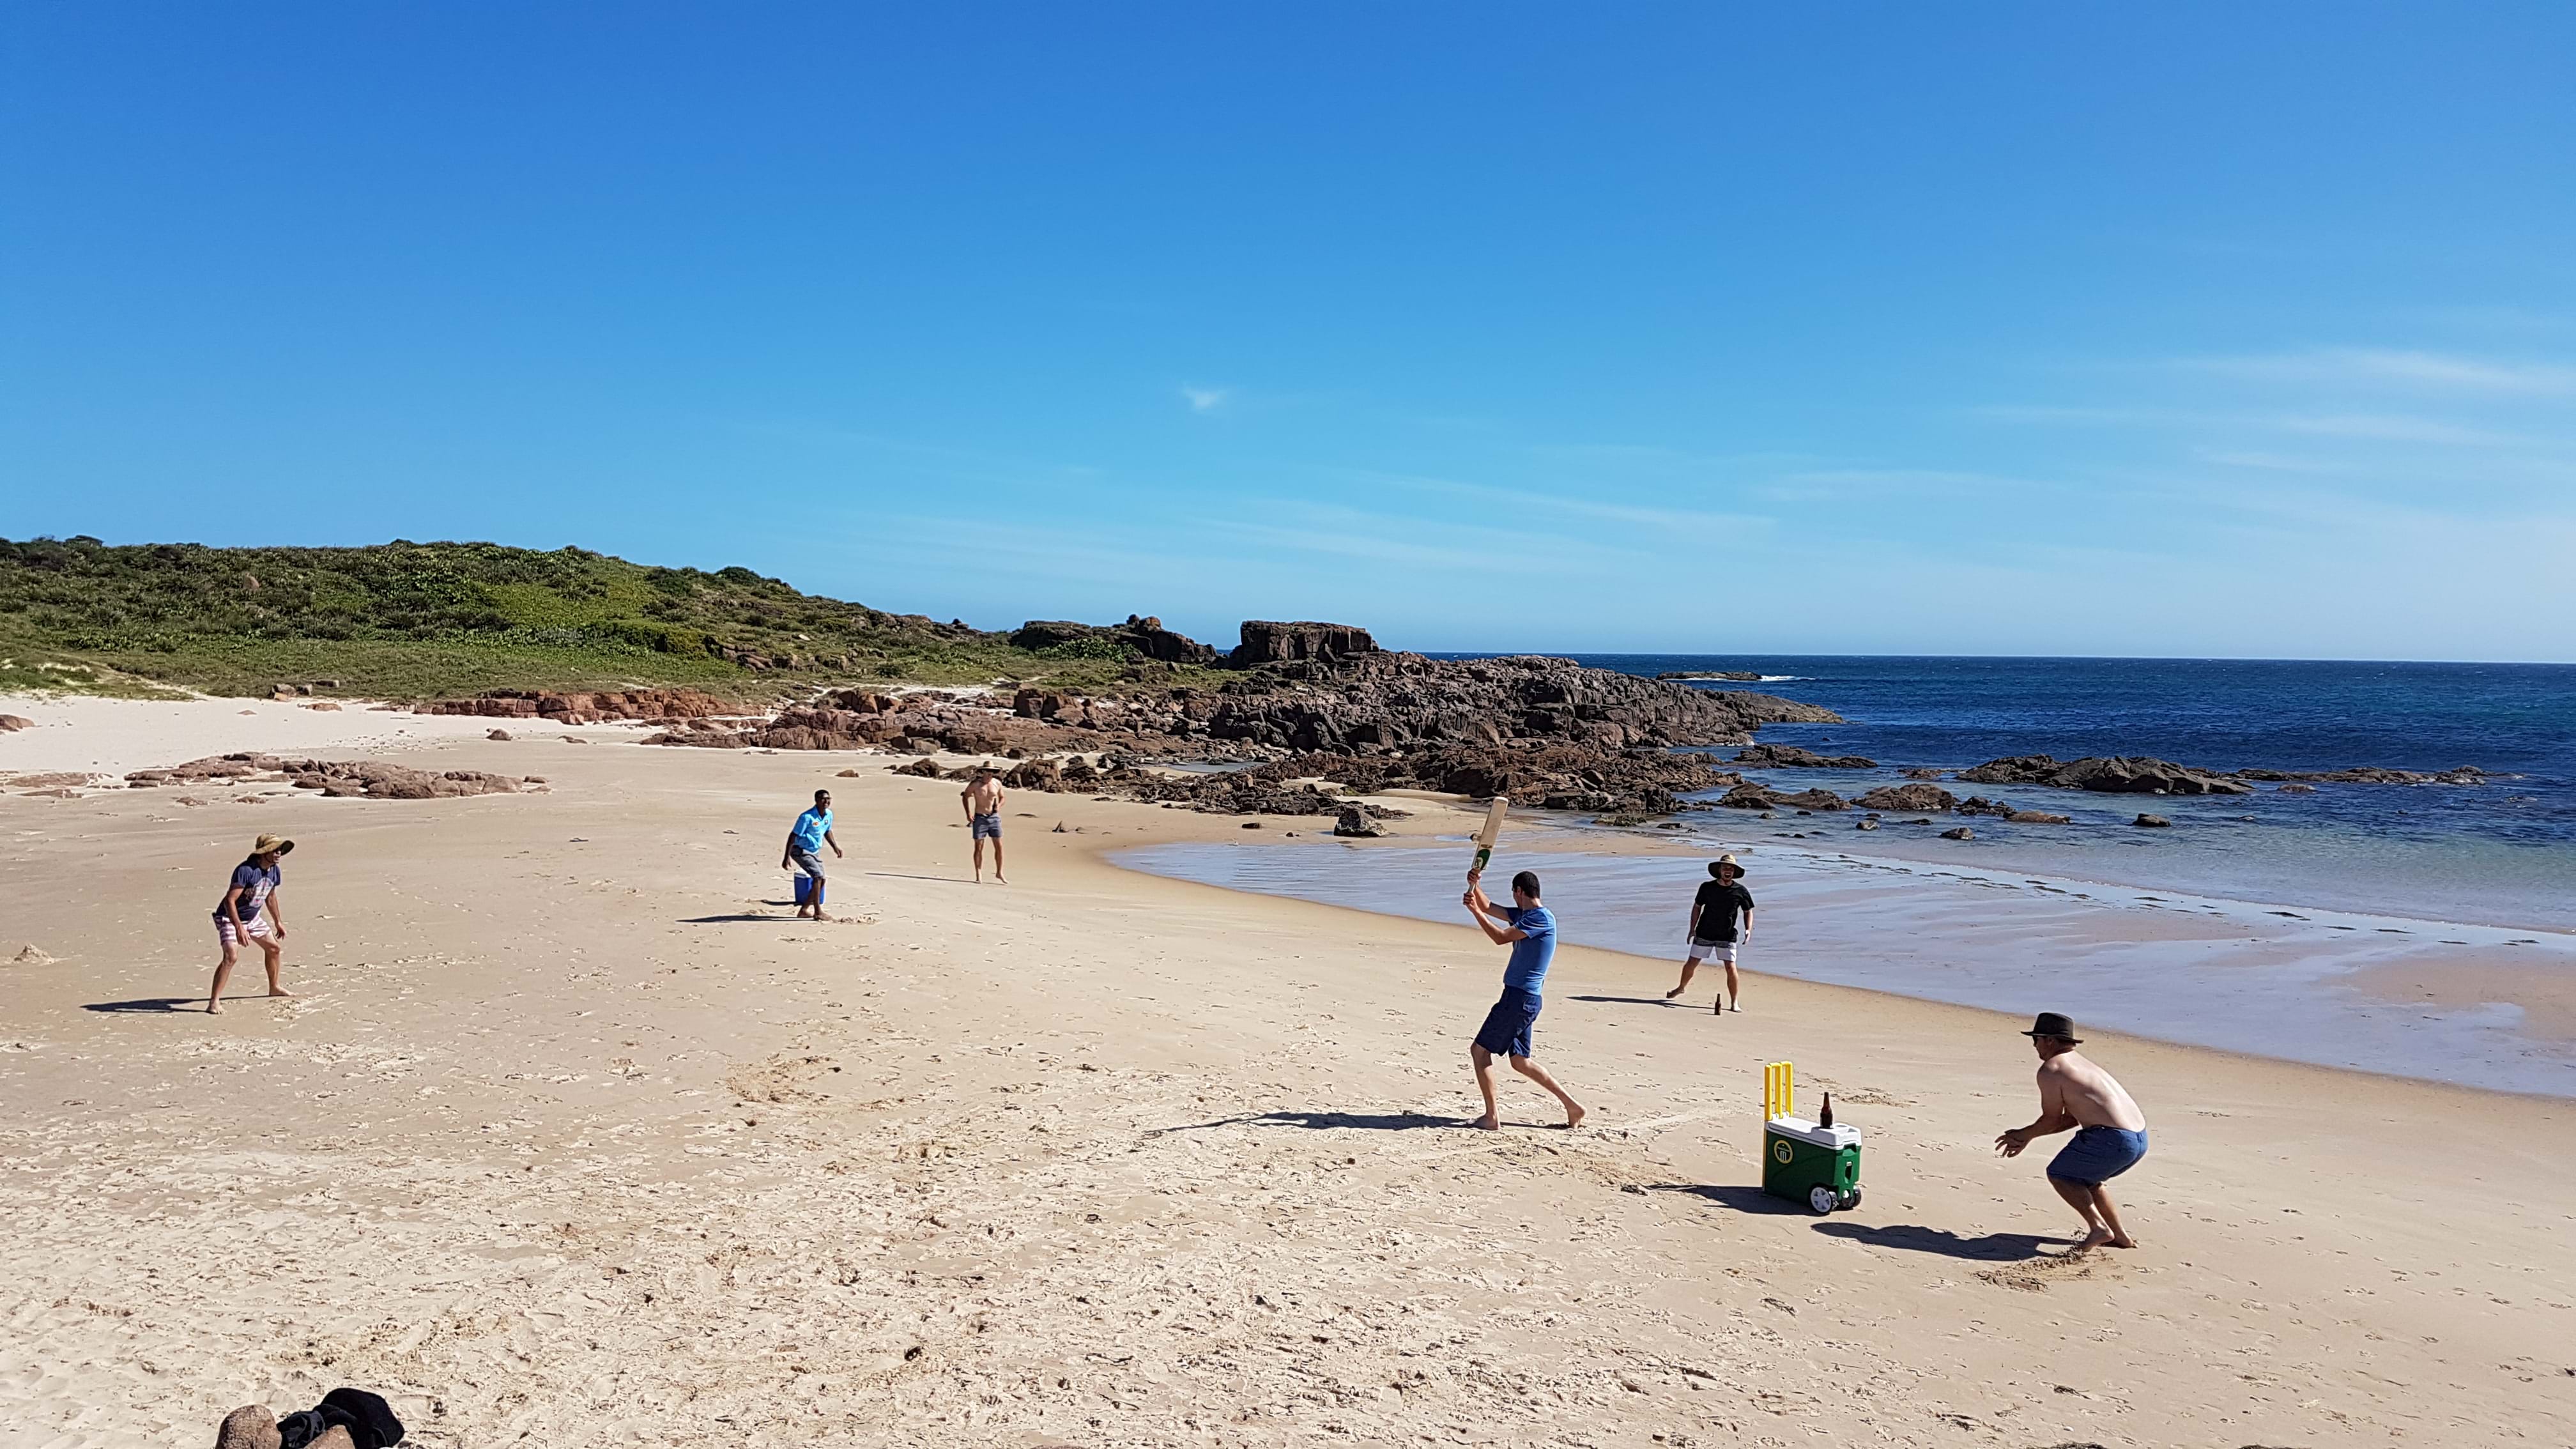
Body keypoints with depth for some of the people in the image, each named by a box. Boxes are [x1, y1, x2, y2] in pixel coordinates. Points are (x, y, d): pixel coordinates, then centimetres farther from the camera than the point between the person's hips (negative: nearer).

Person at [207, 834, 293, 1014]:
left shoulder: (274, 872, -3)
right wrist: (239, 928, -39)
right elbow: (229, 900, -32)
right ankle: (214, 1002, -22)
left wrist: (278, 922, 23)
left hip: (253, 918, 9)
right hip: (229, 918, -9)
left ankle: (274, 988, 38)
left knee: (275, 948, 16)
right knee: (231, 956, -25)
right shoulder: (246, 870, -29)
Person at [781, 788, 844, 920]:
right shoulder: (807, 817, -23)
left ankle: (803, 910, 22)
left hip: (815, 852, 9)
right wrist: (787, 857, -23)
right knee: (818, 876, -20)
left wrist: (835, 847, 15)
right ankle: (818, 912, -15)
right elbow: (793, 836, -21)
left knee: (821, 880, 8)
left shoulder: (829, 815, 0)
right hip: (801, 851, -9)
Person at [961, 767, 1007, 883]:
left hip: (994, 817, 3)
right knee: (979, 847, 0)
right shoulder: (975, 784, -7)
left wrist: (999, 805, -7)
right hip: (980, 818, -2)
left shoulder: (997, 783, 1)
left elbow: (1002, 798, 15)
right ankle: (979, 875, 7)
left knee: (999, 846, 2)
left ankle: (999, 873, 15)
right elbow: (965, 796, 6)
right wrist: (968, 813, -4)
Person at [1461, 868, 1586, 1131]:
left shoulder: (1541, 918, -14)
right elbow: (1488, 907, 21)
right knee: (1520, 1062, 15)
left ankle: (1492, 1117, -4)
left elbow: (1500, 938, -19)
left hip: (1520, 998, -10)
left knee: (1479, 1049, -5)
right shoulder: (1524, 915, 14)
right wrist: (1474, 885, 6)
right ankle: (1571, 1105, 17)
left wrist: (1474, 910, -14)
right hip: (1522, 999, 10)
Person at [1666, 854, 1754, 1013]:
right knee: (1691, 963, 8)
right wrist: (1692, 929, 3)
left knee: (1730, 968, -10)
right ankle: (1682, 987, 35)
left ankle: (1734, 1003, 2)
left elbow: (1748, 912, 5)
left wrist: (1748, 930, -10)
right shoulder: (1707, 887, -5)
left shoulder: (1740, 891, -6)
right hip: (1704, 934, 1)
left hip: (1727, 936, -1)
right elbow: (1697, 907, 7)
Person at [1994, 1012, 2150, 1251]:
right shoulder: (2080, 1062, 24)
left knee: (2058, 1175, 9)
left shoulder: (2050, 1070, -5)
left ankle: (2099, 1227, -4)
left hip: (2113, 1139, -9)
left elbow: (2052, 1120, 0)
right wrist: (2026, 1136, 28)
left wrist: (2024, 1134, 18)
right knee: (2085, 1179, 28)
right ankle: (2120, 1236, 26)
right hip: (2140, 1138, 9)